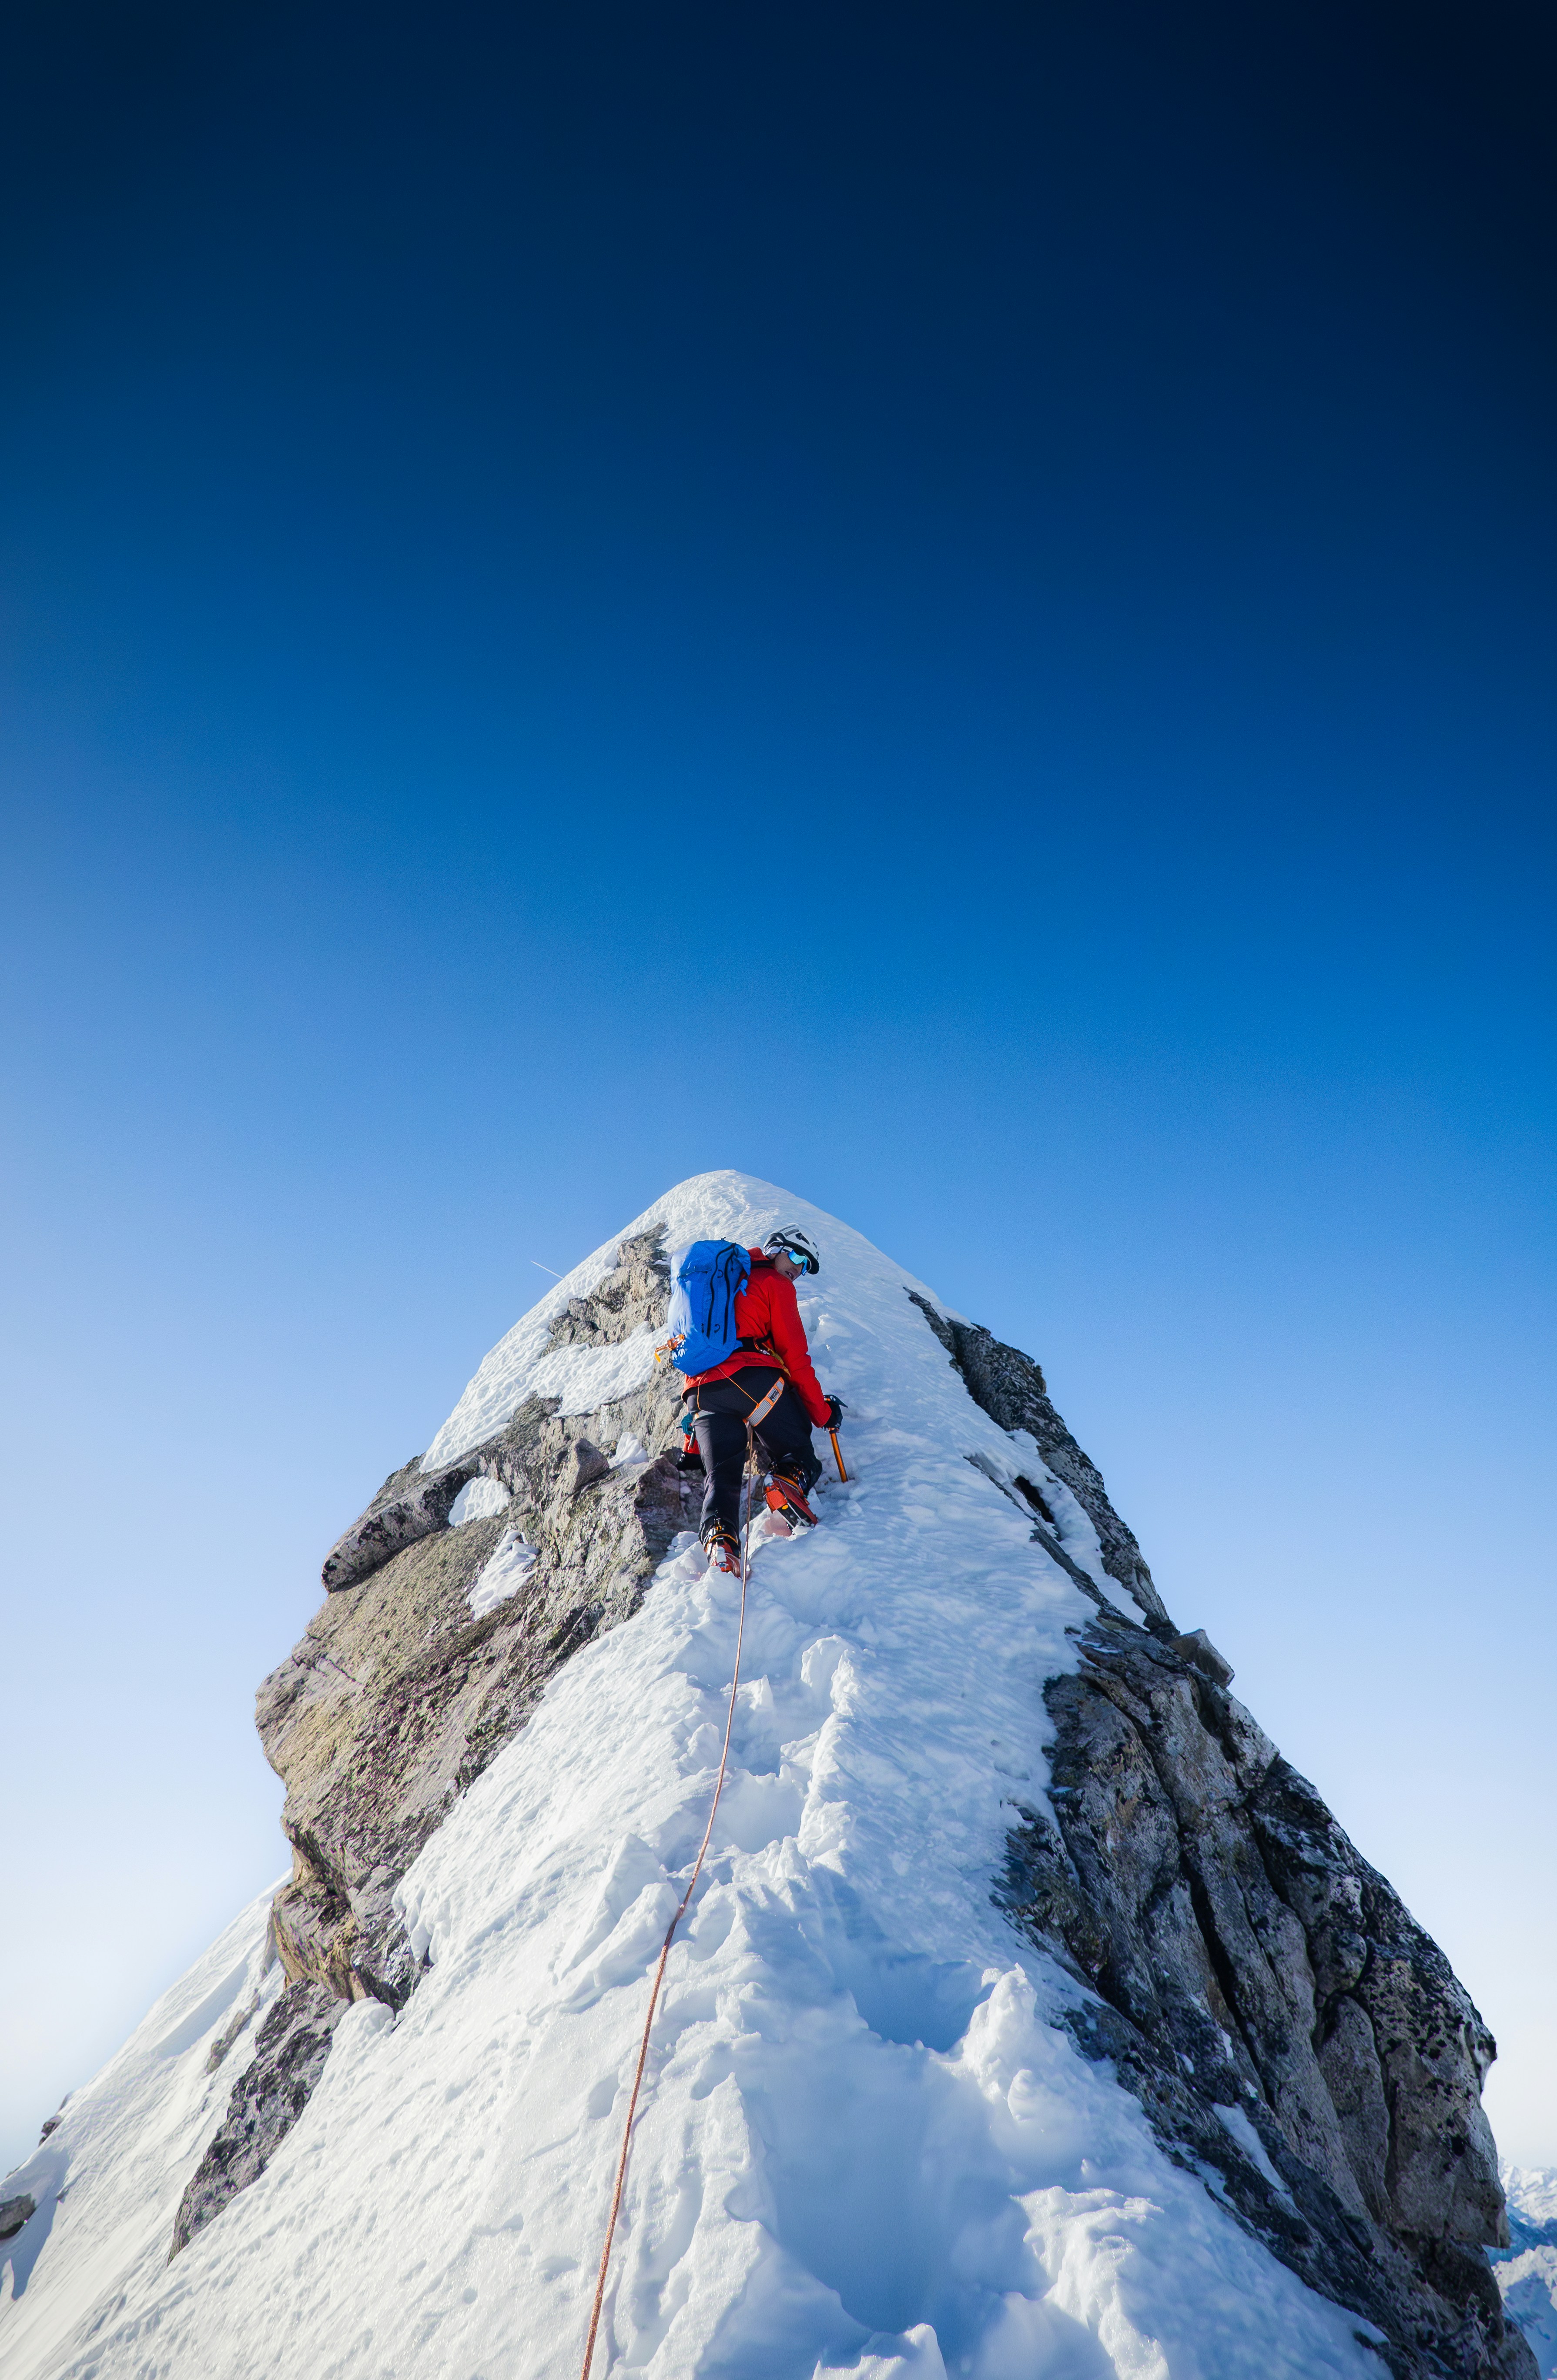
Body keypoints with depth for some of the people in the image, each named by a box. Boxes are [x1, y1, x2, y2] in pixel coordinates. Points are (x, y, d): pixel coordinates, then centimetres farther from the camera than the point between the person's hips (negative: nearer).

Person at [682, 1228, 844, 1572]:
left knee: (722, 1476, 2)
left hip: (701, 1389, 6)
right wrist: (822, 1412, 7)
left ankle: (718, 1536, -23)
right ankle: (793, 1481, -27)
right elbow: (795, 1355, 3)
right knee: (798, 1453, 4)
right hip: (752, 1378, -6)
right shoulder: (775, 1283, 10)